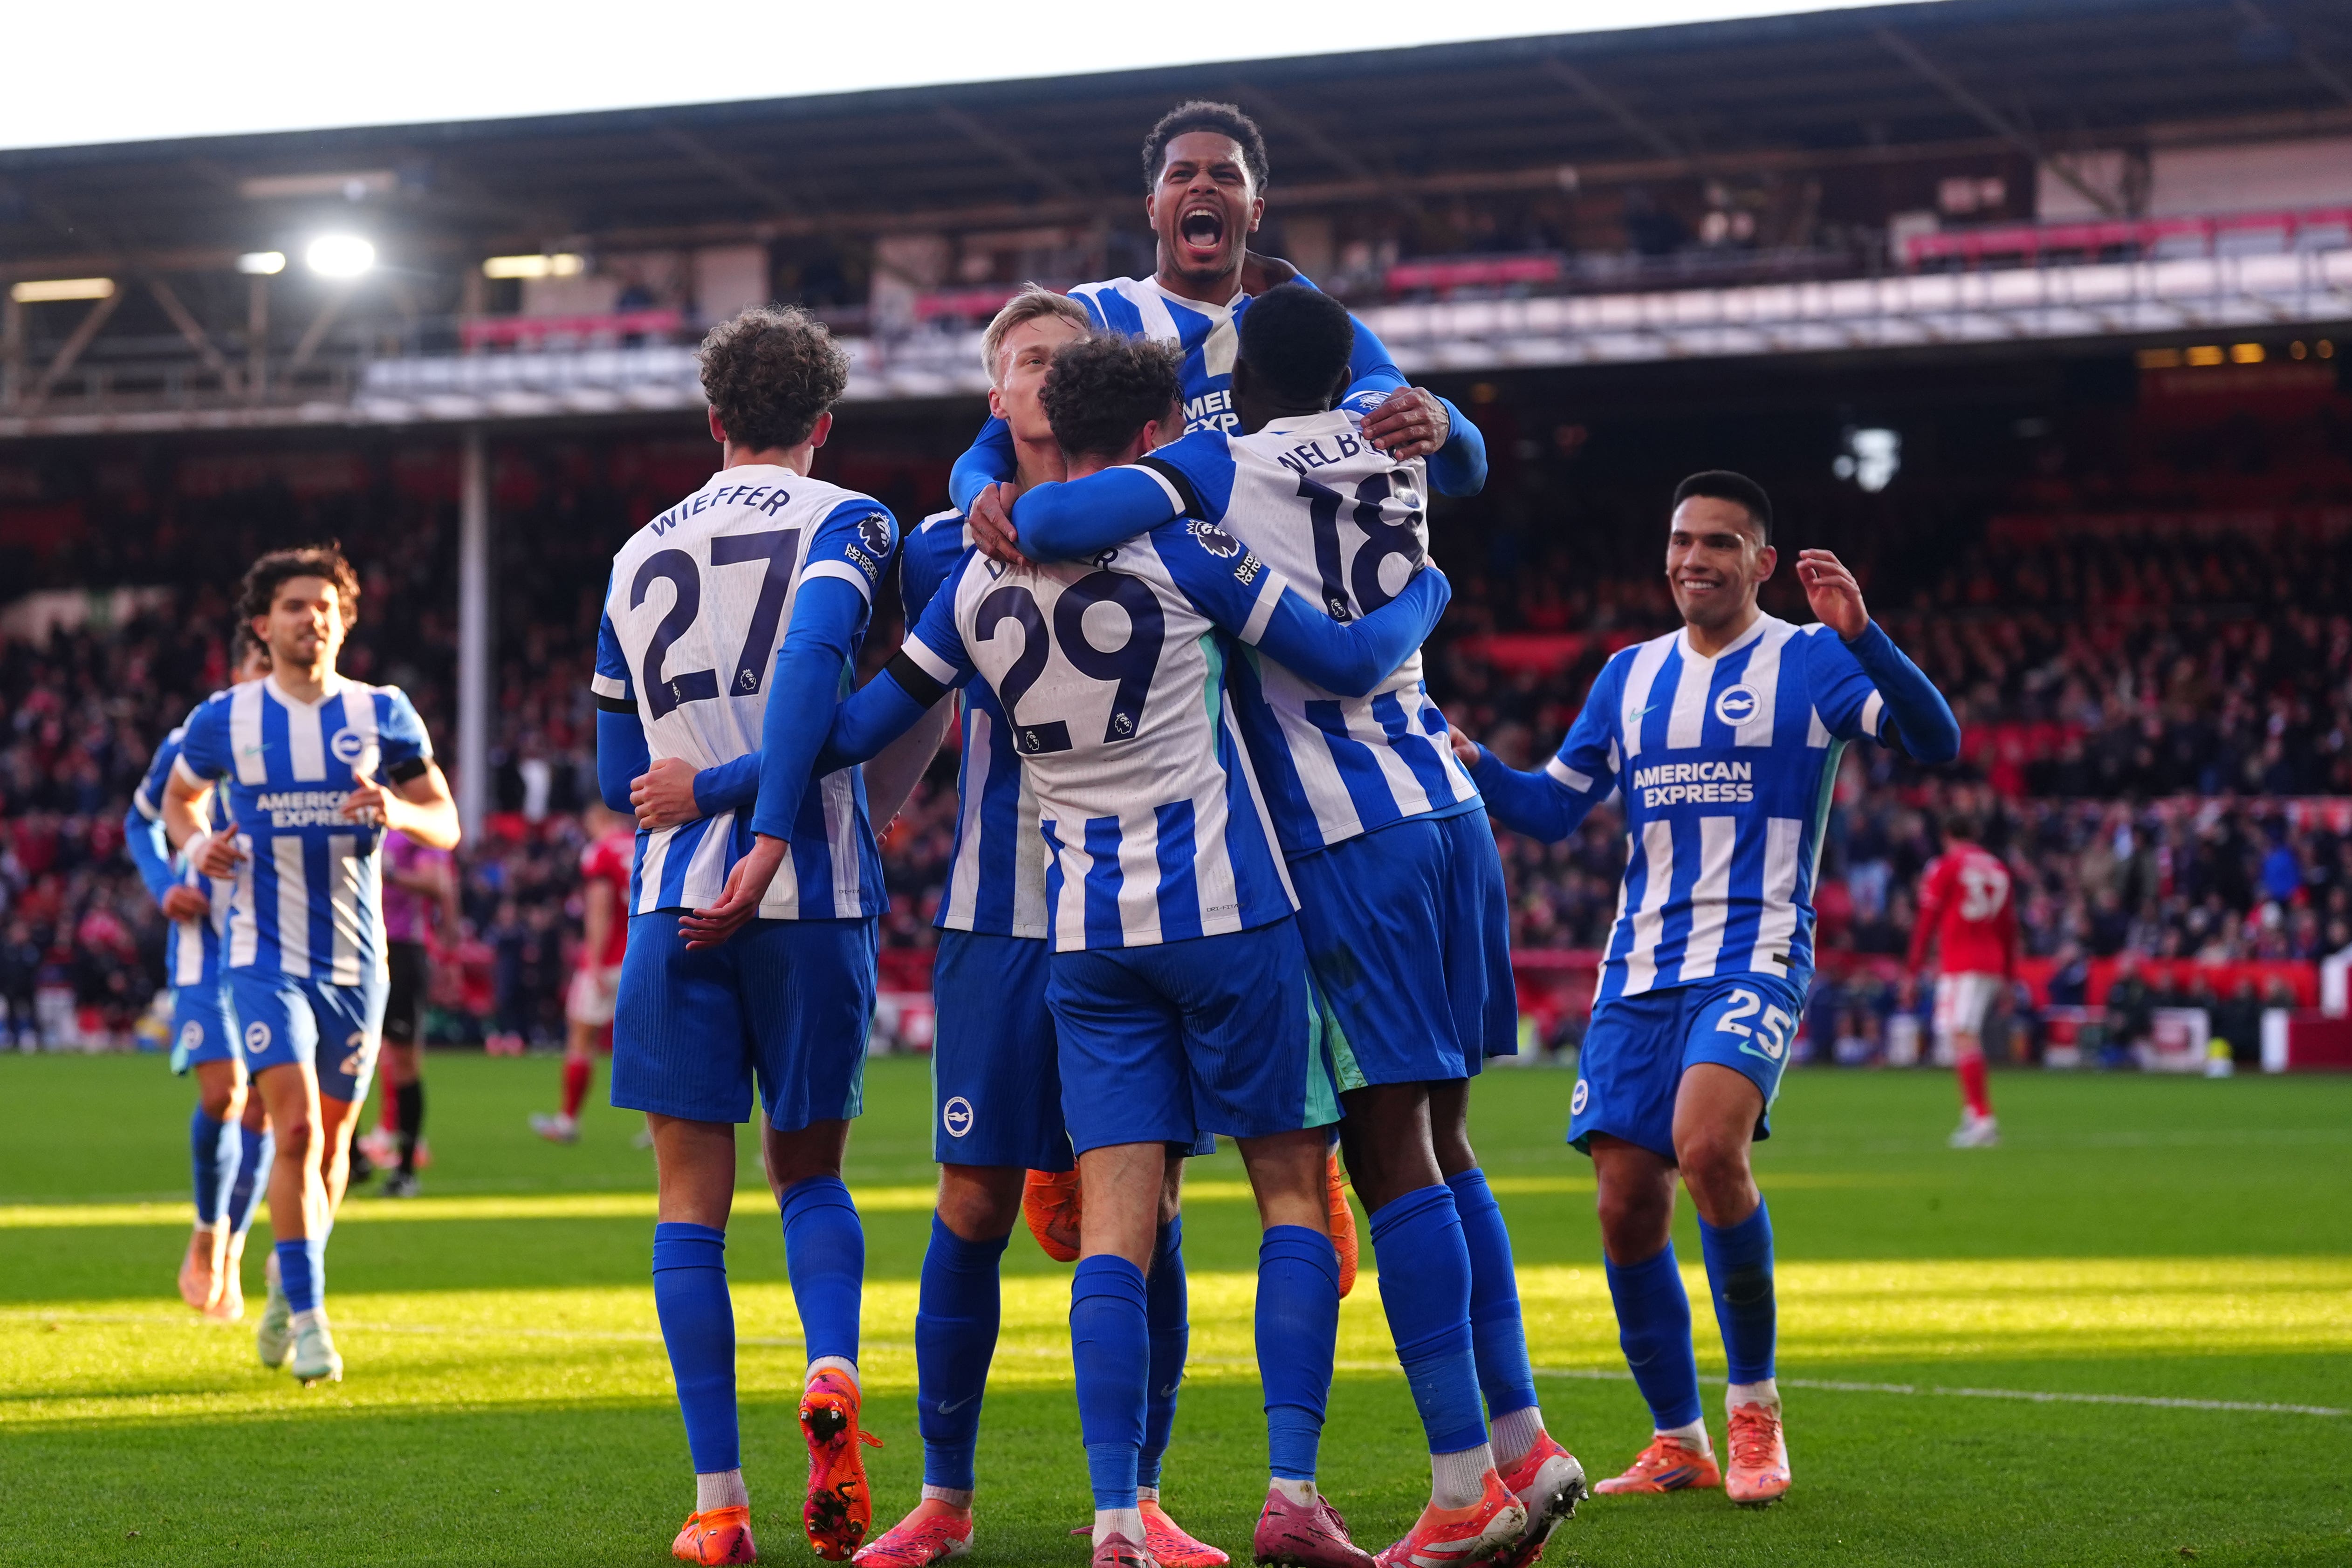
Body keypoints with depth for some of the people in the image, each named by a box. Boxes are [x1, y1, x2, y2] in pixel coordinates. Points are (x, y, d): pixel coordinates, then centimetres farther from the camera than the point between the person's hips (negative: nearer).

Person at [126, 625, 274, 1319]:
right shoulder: (196, 743, -4)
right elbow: (142, 820, 13)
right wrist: (165, 887, -5)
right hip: (209, 940, -2)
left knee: (263, 1106, 2)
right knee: (223, 1094, -16)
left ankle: (230, 1254, 20)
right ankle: (209, 1232, 9)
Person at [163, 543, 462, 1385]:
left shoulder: (382, 715, 2)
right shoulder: (224, 719, 1)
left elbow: (446, 824, 4)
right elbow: (178, 795, 19)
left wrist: (399, 812, -18)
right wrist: (197, 845, -3)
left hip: (355, 961, 2)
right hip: (266, 958, -2)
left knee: (331, 1142, 11)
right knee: (295, 1129, -17)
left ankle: (289, 1280, 35)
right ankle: (308, 1316, -12)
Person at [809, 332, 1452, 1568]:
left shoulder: (977, 581, 5)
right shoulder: (1177, 549, -7)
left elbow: (857, 729, 10)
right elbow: (1351, 663, -3)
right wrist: (1424, 593, 18)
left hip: (1083, 931, 4)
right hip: (1221, 908, -4)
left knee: (1113, 1223, 0)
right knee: (1293, 1187, 7)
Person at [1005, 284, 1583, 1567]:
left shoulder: (1225, 471, -7)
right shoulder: (1394, 457, 12)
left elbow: (1065, 521, -23)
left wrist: (1006, 511, -1)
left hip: (1348, 838, -7)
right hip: (1450, 810, 7)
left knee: (1390, 1148, -7)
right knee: (1438, 1138, 13)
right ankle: (1523, 1444, 13)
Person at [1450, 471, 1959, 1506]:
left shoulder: (1810, 663, 2)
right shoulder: (1630, 675, 16)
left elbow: (1935, 742, -12)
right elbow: (1555, 808, 19)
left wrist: (1862, 637, -26)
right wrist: (1475, 768, -1)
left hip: (1754, 960, -5)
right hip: (1639, 970, 5)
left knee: (1709, 1146, -28)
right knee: (1627, 1205, 0)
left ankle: (1754, 1406, -12)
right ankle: (1677, 1443, 15)